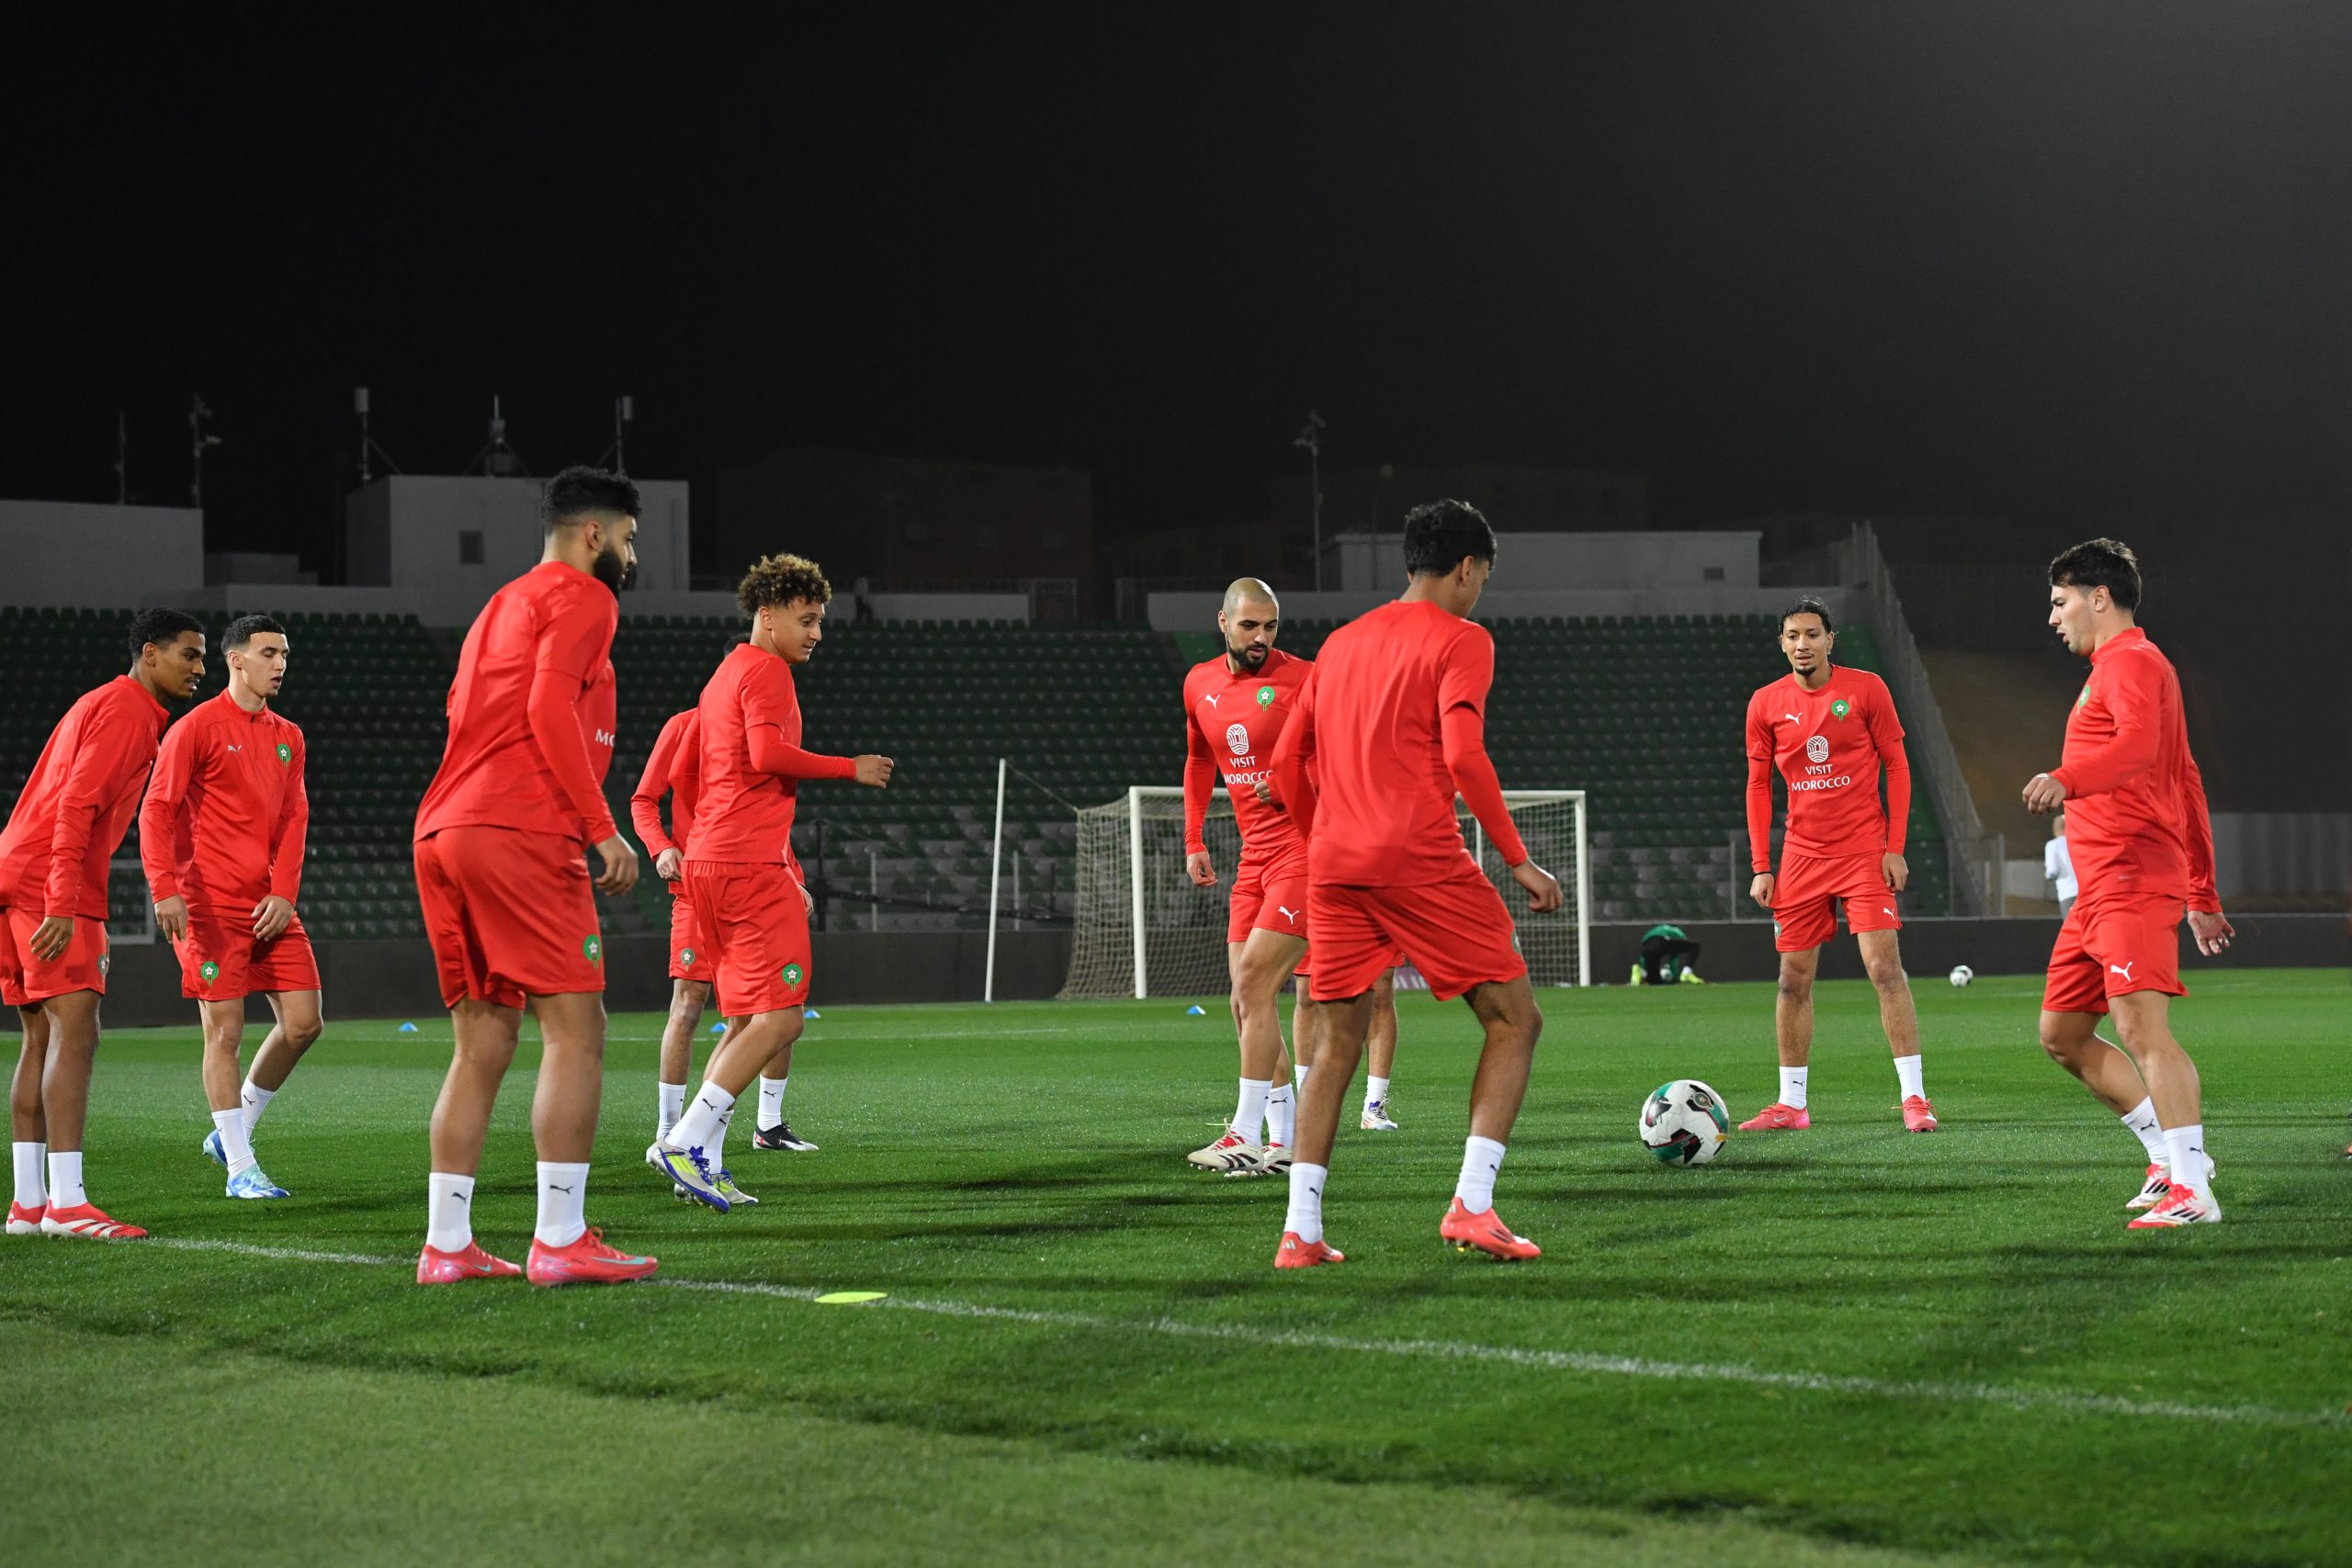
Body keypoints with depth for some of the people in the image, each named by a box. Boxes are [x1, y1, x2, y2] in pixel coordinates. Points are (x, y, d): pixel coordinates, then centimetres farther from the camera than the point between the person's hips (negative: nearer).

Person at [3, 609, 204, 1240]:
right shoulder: (126, 710, -8)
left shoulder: (104, 704, 24)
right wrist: (62, 905, -24)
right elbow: (76, 805, -19)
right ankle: (66, 1203, -19)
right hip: (53, 887, -10)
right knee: (75, 1034, -13)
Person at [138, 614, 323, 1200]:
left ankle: (233, 1131, 20)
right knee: (225, 1031, -5)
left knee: (303, 1023, 2)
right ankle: (240, 1168, 1)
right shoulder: (197, 727, -4)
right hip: (211, 904, -6)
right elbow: (156, 810, -8)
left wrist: (284, 893, -3)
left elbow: (293, 818, 11)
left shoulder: (289, 737, 15)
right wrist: (164, 887, -20)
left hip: (271, 906, 6)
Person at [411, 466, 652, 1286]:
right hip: (519, 835, -9)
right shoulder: (582, 597, 1)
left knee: (482, 1043, 11)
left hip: (443, 833, 9)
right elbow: (551, 706, -13)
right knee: (575, 1031, -7)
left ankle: (446, 1243, 7)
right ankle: (560, 1241, -11)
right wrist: (603, 828, -15)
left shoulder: (503, 604, 27)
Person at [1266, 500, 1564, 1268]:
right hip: (1422, 859, -6)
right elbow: (1462, 755, -13)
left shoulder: (1342, 643, 20)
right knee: (1514, 1019, 3)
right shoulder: (1460, 638, 1)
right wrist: (1518, 860, -8)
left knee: (1338, 1042, 13)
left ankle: (1300, 1230, 4)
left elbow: (1287, 766, 20)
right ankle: (1471, 1204, -11)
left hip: (1334, 861, 6)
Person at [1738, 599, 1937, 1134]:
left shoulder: (1865, 688, -3)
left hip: (1865, 852, -3)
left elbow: (1896, 767, 1)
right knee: (1794, 979, 5)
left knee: (1885, 968, -12)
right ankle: (1791, 1105, 13)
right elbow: (1757, 785, 9)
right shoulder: (1766, 704, 3)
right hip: (1802, 857, 3)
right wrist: (1760, 866, 3)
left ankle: (1914, 1097, -9)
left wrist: (1895, 848, -7)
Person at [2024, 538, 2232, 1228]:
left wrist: (2066, 779, -46)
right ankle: (2170, 1155, 15)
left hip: (2132, 880, -11)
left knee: (2141, 1027, -20)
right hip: (2101, 887, 11)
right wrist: (2203, 894, 30)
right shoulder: (2122, 666, 26)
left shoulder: (2130, 662, -7)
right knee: (2061, 1035, 13)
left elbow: (2138, 745, -29)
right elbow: (2187, 786, 29)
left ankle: (2192, 1190, -26)